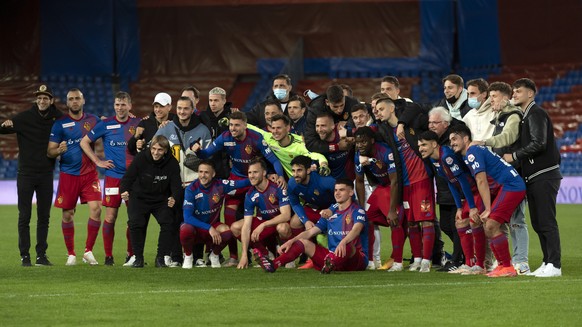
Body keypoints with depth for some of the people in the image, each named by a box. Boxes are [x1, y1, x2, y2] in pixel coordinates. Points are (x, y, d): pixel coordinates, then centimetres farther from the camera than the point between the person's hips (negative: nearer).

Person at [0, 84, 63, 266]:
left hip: (46, 175, 2)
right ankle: (25, 255, 3)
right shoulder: (24, 118, -4)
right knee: (24, 217, -1)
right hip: (26, 174, -2)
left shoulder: (56, 119, 1)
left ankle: (41, 255, 11)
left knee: (44, 217, 5)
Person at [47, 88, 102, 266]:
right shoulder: (60, 123, 0)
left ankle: (88, 251, 0)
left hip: (89, 173, 1)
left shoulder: (93, 120, 7)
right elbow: (50, 151, -1)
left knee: (96, 208, -13)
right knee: (67, 214, 2)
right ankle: (71, 254, 15)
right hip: (68, 174, -1)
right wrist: (59, 150, -21)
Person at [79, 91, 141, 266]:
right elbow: (84, 142, 8)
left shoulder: (137, 124, 5)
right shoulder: (105, 125, 1)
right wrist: (98, 161, 2)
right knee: (110, 217, -4)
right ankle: (108, 256, 3)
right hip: (113, 176, -1)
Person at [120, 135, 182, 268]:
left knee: (167, 222, -18)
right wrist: (124, 191, -36)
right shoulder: (141, 158, -16)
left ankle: (162, 257, -6)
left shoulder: (172, 163, -11)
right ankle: (138, 258, -4)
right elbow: (128, 177, -16)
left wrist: (174, 198, -34)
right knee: (136, 223, -19)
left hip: (161, 200, 1)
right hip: (139, 198, -1)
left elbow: (176, 184, -13)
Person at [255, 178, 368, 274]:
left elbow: (356, 229, -25)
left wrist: (343, 242, -46)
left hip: (357, 259, -7)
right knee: (303, 242, -2)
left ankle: (331, 264, -72)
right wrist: (291, 241, -2)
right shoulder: (330, 212, 17)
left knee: (347, 246, -39)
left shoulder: (357, 211, -4)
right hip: (332, 257, 7)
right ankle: (273, 265, -26)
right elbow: (310, 232, 14)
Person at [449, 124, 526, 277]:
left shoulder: (472, 152, -11)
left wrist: (488, 209, -15)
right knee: (488, 226, 8)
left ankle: (507, 268, -12)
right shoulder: (467, 155, 20)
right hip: (502, 188, 10)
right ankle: (502, 265, 10)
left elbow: (482, 182, -16)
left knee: (491, 225, -16)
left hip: (511, 186, -10)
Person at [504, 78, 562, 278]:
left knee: (546, 222, -11)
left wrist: (514, 156, -14)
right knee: (538, 223, 10)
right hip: (533, 177, 10)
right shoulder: (524, 116, 20)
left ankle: (554, 265, -11)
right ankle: (547, 262, 14)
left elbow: (539, 144, -20)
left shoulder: (536, 114, -9)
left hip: (545, 175, -10)